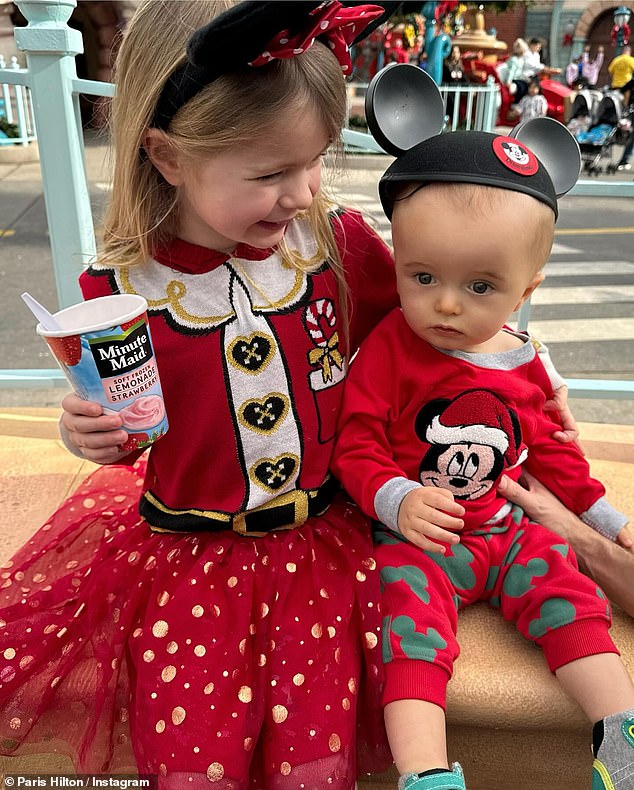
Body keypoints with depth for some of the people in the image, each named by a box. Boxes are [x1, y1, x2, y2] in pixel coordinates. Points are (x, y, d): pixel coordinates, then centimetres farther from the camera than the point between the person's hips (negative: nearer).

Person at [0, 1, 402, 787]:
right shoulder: (119, 287, -10)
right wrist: (92, 435, -15)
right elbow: (131, 440, 5)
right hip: (188, 547, 0)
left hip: (324, 534, 1)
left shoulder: (340, 240, -7)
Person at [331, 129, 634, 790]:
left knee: (571, 601, -4)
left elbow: (546, 447, 18)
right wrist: (399, 501, -30)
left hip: (507, 528, 5)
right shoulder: (388, 348, -13)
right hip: (417, 538, -5)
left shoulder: (523, 362, 4)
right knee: (412, 634, -22)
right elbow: (356, 446, -12)